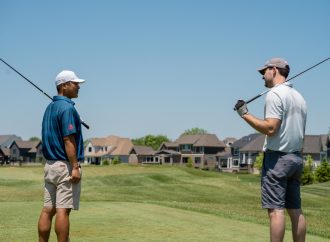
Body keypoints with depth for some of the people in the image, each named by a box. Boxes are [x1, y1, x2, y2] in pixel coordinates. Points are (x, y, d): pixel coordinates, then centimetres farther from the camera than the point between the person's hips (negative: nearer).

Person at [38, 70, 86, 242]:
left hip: (50, 164, 9)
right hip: (65, 165, -9)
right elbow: (68, 139, -19)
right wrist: (75, 167, -19)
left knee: (48, 209, 7)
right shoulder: (67, 107, -13)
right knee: (63, 210, -6)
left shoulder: (50, 107, 15)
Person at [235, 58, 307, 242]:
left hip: (277, 157, -9)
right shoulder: (299, 97, 17)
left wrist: (245, 114, -12)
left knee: (276, 209, -10)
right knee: (295, 209, 9)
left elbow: (270, 128, -20)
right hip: (296, 158, 9)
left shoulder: (275, 94, -10)